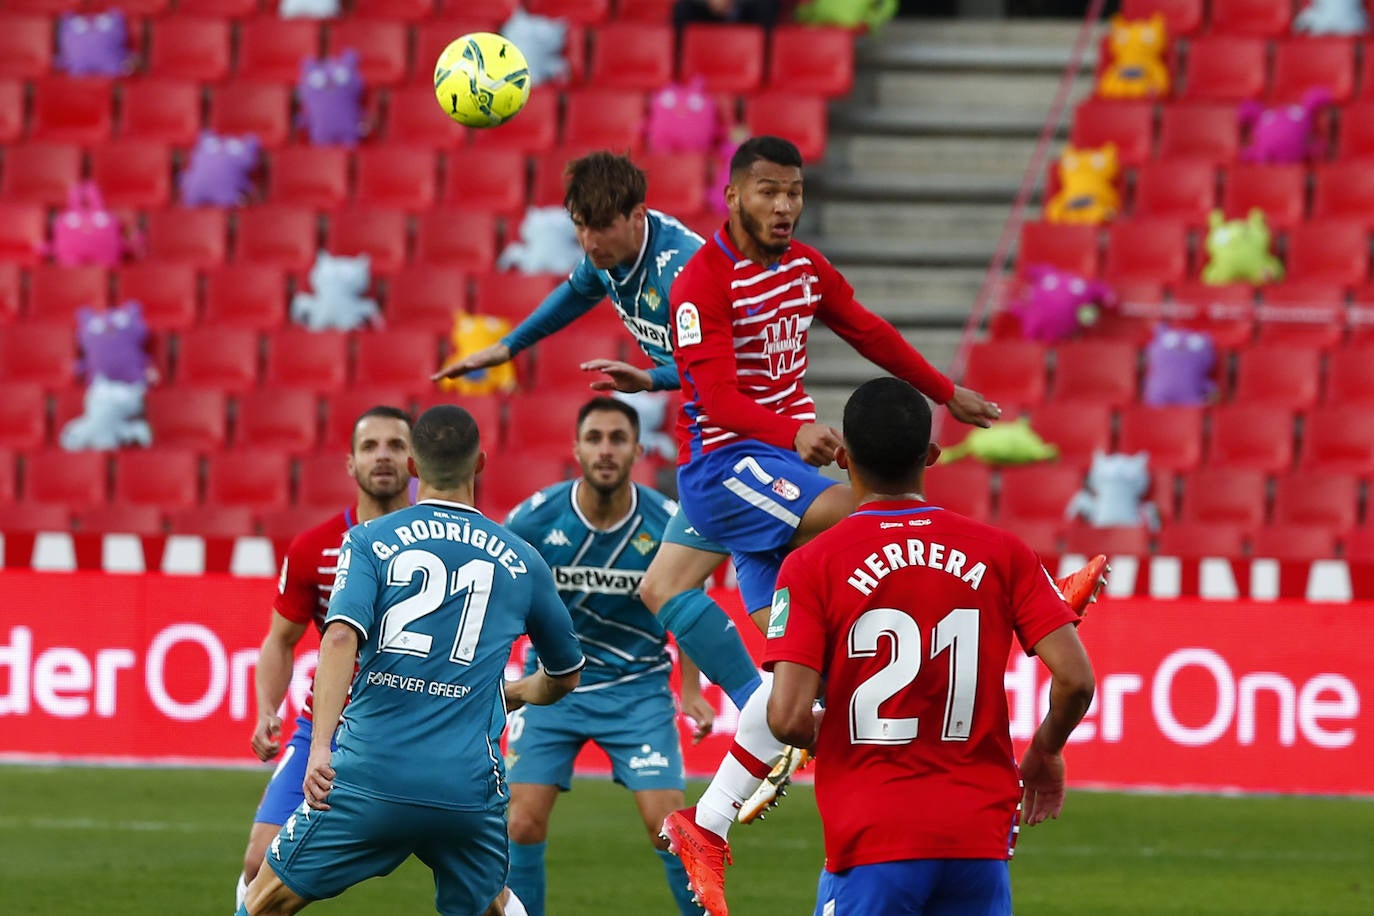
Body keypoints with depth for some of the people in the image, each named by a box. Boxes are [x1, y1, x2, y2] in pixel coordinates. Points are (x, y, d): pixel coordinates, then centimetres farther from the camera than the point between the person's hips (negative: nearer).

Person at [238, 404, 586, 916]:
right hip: (468, 789, 2)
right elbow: (565, 677, 28)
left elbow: (341, 636, -13)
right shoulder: (521, 561, 13)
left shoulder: (368, 541, 5)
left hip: (369, 776, -2)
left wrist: (320, 747, -20)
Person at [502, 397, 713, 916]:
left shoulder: (665, 523, -11)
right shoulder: (535, 519, -14)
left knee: (669, 825, -9)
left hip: (638, 688, 0)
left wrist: (691, 688, 5)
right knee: (523, 824, -7)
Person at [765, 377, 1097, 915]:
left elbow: (788, 717, -13)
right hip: (981, 837, 3)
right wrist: (1045, 751, 17)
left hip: (871, 836, -3)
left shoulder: (811, 566, -5)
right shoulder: (1002, 554, 3)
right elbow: (1075, 680, -3)